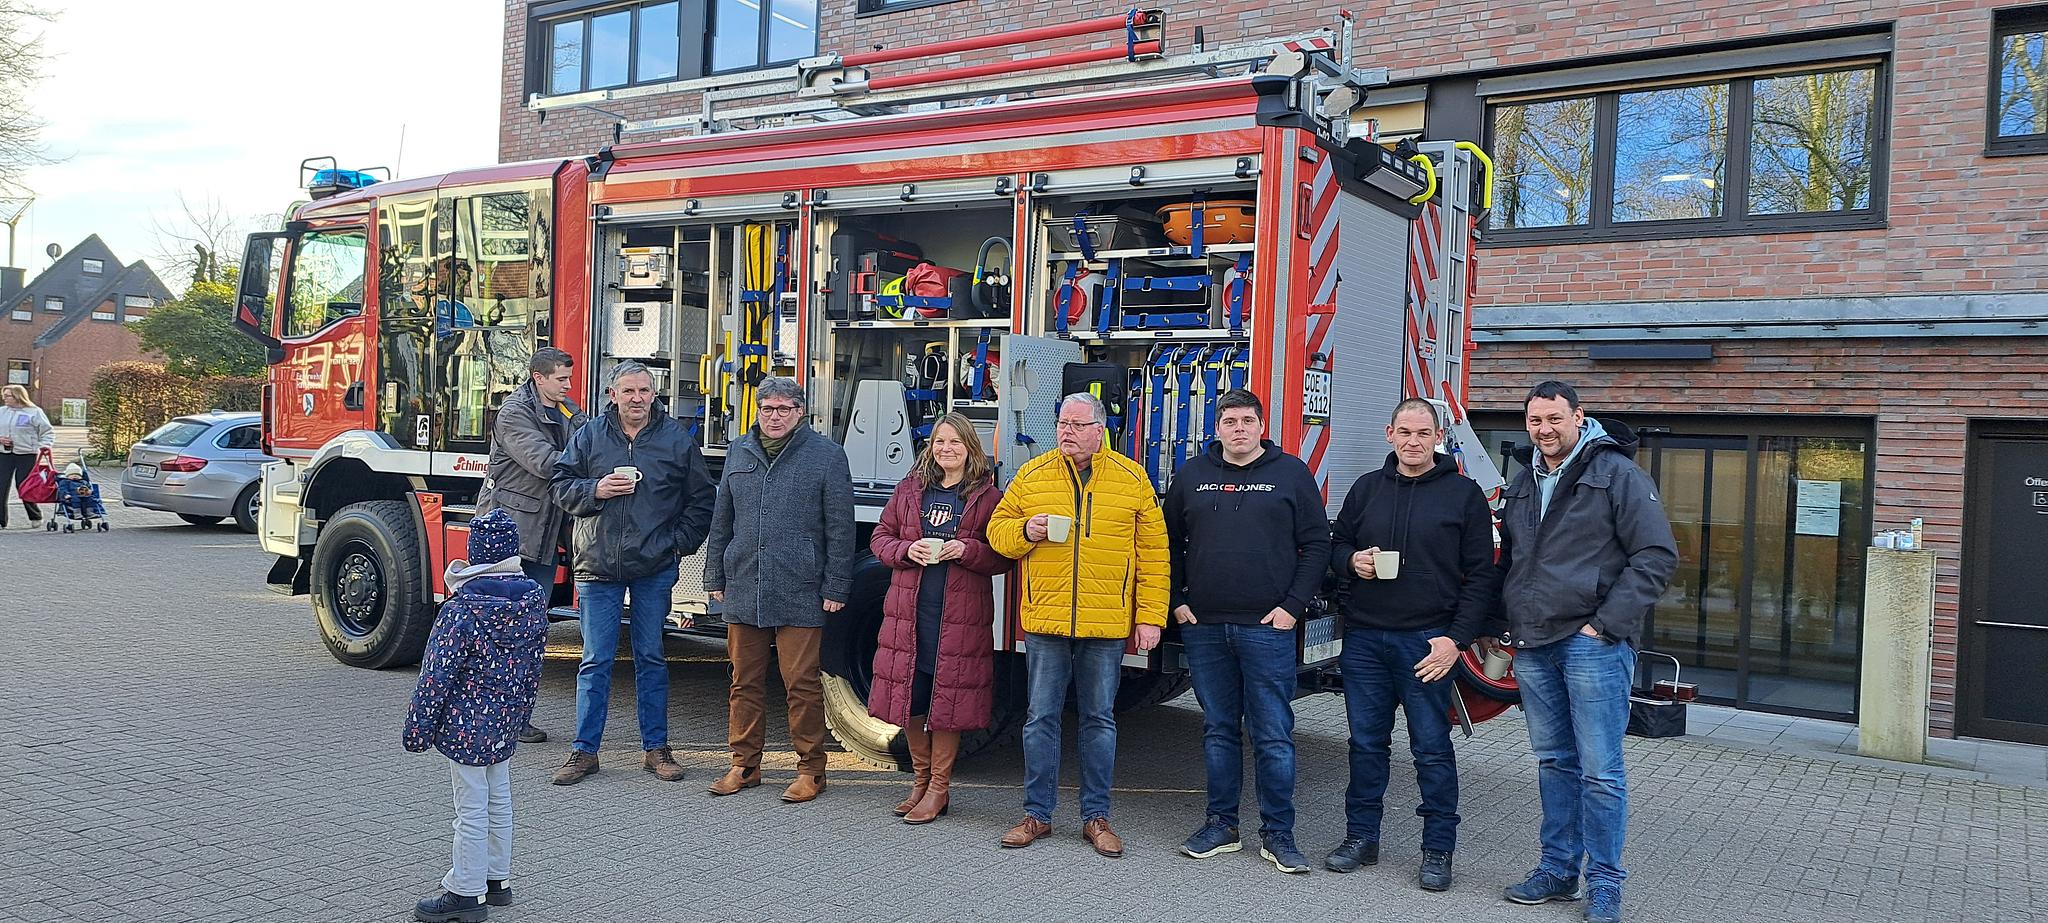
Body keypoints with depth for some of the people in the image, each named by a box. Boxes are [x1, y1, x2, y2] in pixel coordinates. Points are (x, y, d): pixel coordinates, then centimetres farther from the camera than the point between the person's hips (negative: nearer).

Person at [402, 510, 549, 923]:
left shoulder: (463, 609, -21)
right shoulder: (534, 600, -2)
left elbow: (438, 675, -17)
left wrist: (418, 729, -7)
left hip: (465, 727, -7)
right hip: (504, 726, 7)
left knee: (471, 811, 2)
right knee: (498, 802, 19)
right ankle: (497, 880, 31)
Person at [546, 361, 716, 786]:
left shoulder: (677, 439, 3)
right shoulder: (589, 436, 4)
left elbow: (701, 500, 7)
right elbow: (562, 486, 9)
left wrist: (680, 544, -1)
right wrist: (595, 490, -10)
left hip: (655, 568, 0)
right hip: (598, 567, 0)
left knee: (651, 658, 8)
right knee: (595, 661, 4)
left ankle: (656, 747, 18)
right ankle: (584, 750, 13)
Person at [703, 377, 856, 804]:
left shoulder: (826, 455, -1)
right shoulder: (739, 453, 12)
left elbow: (840, 528, -3)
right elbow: (722, 522, 18)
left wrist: (835, 588, -6)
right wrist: (716, 577, 15)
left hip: (800, 596, -4)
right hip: (743, 592, 4)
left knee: (802, 684, -1)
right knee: (745, 682, 10)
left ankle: (810, 769, 11)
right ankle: (745, 765, 22)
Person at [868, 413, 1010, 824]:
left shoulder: (987, 496, 2)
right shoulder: (910, 490, 11)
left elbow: (1004, 555, 1)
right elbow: (880, 537, 13)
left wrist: (967, 551, -16)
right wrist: (906, 550, -7)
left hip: (961, 614, -3)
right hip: (909, 609, 3)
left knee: (948, 696, 1)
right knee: (907, 694, 7)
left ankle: (939, 788, 14)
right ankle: (921, 778, 25)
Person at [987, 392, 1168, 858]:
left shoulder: (1132, 479, 4)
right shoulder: (1031, 475, 5)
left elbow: (1152, 554, 4)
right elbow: (998, 530, 11)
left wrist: (1150, 617, -1)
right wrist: (1025, 530, -11)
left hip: (1106, 626, -1)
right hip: (1044, 622, 1)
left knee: (1099, 719, 8)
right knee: (1041, 717, 6)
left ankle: (1096, 816, 18)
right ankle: (1037, 814, 17)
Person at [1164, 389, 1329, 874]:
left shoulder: (1291, 473, 3)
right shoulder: (1191, 475, 9)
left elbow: (1316, 544, 2)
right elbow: (1170, 543, 16)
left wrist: (1292, 606, -6)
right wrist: (1177, 601, 6)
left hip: (1267, 629, -3)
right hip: (1204, 628, 3)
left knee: (1274, 736, 0)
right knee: (1218, 732, 11)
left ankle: (1277, 834, 10)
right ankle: (1221, 824, 21)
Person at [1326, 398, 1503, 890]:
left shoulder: (1464, 493, 0)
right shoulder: (1366, 488, 11)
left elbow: (1481, 575, -2)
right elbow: (1336, 545, 19)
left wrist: (1456, 638, -10)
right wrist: (1353, 561, -5)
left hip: (1426, 641, -3)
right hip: (1363, 637, 3)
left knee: (1432, 747, 2)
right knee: (1366, 742, 10)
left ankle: (1438, 850, 13)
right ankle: (1361, 836, 22)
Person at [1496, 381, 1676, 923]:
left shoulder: (1617, 474, -5)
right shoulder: (1523, 484, 16)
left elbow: (1657, 556, -10)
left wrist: (1607, 624, -14)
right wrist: (1510, 625, 12)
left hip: (1592, 644, -6)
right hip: (1532, 646, 7)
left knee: (1600, 771, -3)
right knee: (1554, 762, 13)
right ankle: (1558, 869, 23)